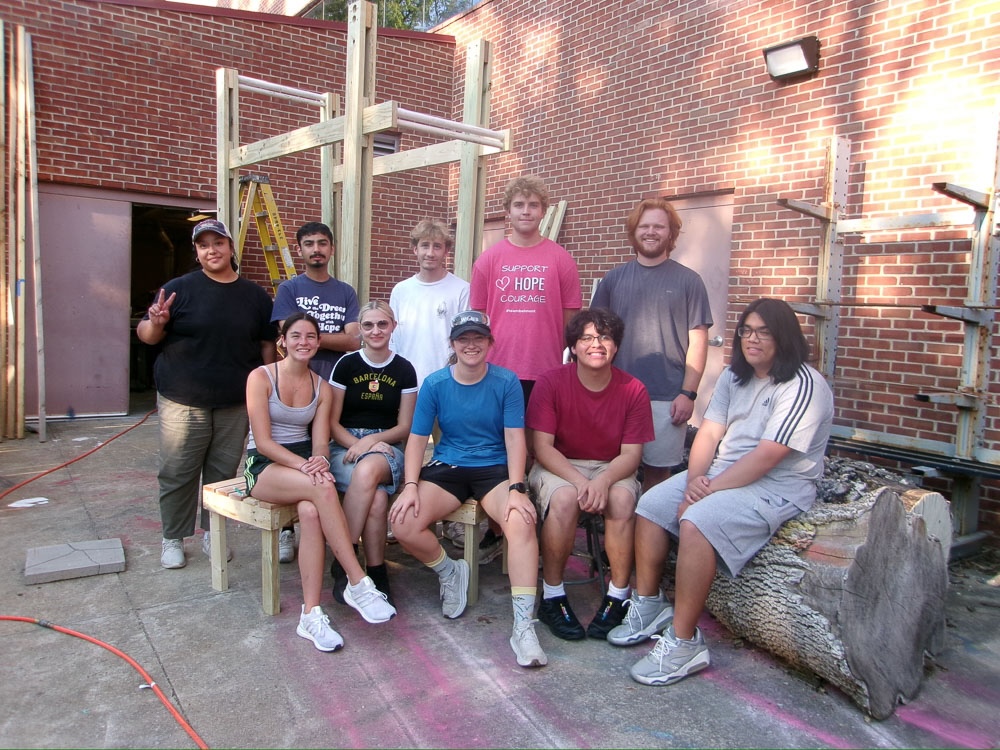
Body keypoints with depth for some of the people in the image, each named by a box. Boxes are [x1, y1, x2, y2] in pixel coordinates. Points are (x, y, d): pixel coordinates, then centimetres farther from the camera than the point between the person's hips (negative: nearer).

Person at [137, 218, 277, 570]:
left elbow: (267, 345, 10)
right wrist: (156, 323, -22)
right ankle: (173, 538, 21)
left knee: (223, 473, 10)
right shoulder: (180, 288, 0)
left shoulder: (255, 295, 7)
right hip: (183, 402, -2)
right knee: (177, 474, 4)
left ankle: (213, 532, 27)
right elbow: (146, 336, 1)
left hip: (236, 405, 2)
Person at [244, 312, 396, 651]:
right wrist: (303, 465, -26)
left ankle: (311, 615, -32)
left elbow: (320, 443, 2)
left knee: (311, 511, -33)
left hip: (305, 464, 4)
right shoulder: (261, 377, -4)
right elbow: (263, 442, -11)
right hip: (264, 467, -3)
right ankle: (358, 584, -31)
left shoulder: (322, 388, 9)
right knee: (324, 488, -35)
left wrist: (319, 462, -23)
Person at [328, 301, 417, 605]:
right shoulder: (346, 364, 4)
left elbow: (403, 427, 6)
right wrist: (356, 444, -13)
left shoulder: (404, 369, 6)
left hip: (386, 447, 0)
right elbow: (332, 422, 4)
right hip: (345, 446, 0)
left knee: (368, 470, -38)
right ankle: (376, 574, -17)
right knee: (377, 498, -33)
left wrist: (372, 440, -11)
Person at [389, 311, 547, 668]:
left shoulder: (506, 382, -3)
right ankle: (449, 571, 8)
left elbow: (514, 438, -8)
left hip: (495, 468, -2)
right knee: (404, 523, -23)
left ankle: (523, 625, -25)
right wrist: (410, 486, -14)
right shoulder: (434, 384, 1)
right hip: (446, 468, 2)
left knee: (521, 521, -32)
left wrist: (516, 489, -20)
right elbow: (417, 438, 0)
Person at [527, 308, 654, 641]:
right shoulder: (551, 382, -11)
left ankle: (617, 598, -14)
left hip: (611, 468, 2)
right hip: (558, 466, -1)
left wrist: (604, 480, -28)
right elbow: (542, 446, -13)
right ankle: (552, 596, -15)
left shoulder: (633, 390, -7)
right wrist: (580, 481, -27)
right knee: (565, 498, -34)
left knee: (623, 498, -31)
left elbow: (631, 453, -8)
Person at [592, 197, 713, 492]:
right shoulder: (614, 278, 8)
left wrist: (688, 393, -7)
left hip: (667, 398, -2)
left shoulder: (688, 281, 2)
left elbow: (698, 340, 0)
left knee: (657, 470, 5)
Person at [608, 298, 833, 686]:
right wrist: (694, 479, -13)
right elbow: (709, 432, 5)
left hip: (777, 486, -8)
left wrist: (709, 490, -21)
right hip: (721, 472, 9)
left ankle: (684, 643, -21)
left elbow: (766, 457, -22)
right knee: (650, 504, -5)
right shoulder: (734, 376, 11)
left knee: (697, 522, -31)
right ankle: (648, 606, 8)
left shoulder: (803, 386, -15)